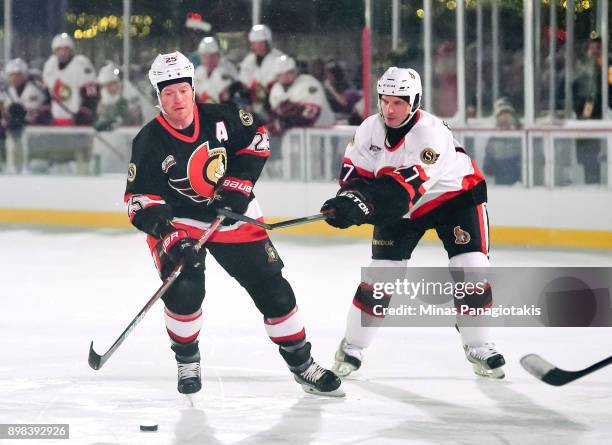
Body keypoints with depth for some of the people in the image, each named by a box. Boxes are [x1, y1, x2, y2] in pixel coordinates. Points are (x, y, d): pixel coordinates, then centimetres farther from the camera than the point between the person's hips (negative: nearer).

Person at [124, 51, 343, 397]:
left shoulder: (219, 118, -13)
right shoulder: (149, 144, -17)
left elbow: (256, 137, 1)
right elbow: (141, 201, -19)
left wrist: (237, 185, -10)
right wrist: (172, 239, -31)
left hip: (233, 215, 2)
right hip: (179, 222, -2)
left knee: (271, 287, 1)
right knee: (184, 289, -22)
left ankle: (302, 364, 13)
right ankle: (187, 362, 3)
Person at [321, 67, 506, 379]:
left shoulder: (432, 134, -33)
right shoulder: (370, 130, -15)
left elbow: (406, 186, -42)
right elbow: (355, 169, -1)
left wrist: (362, 203, -50)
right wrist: (350, 197, -23)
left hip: (455, 194, -4)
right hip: (400, 207, 4)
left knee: (471, 269, -12)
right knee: (381, 271, -5)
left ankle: (478, 347, 4)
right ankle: (352, 346, 7)